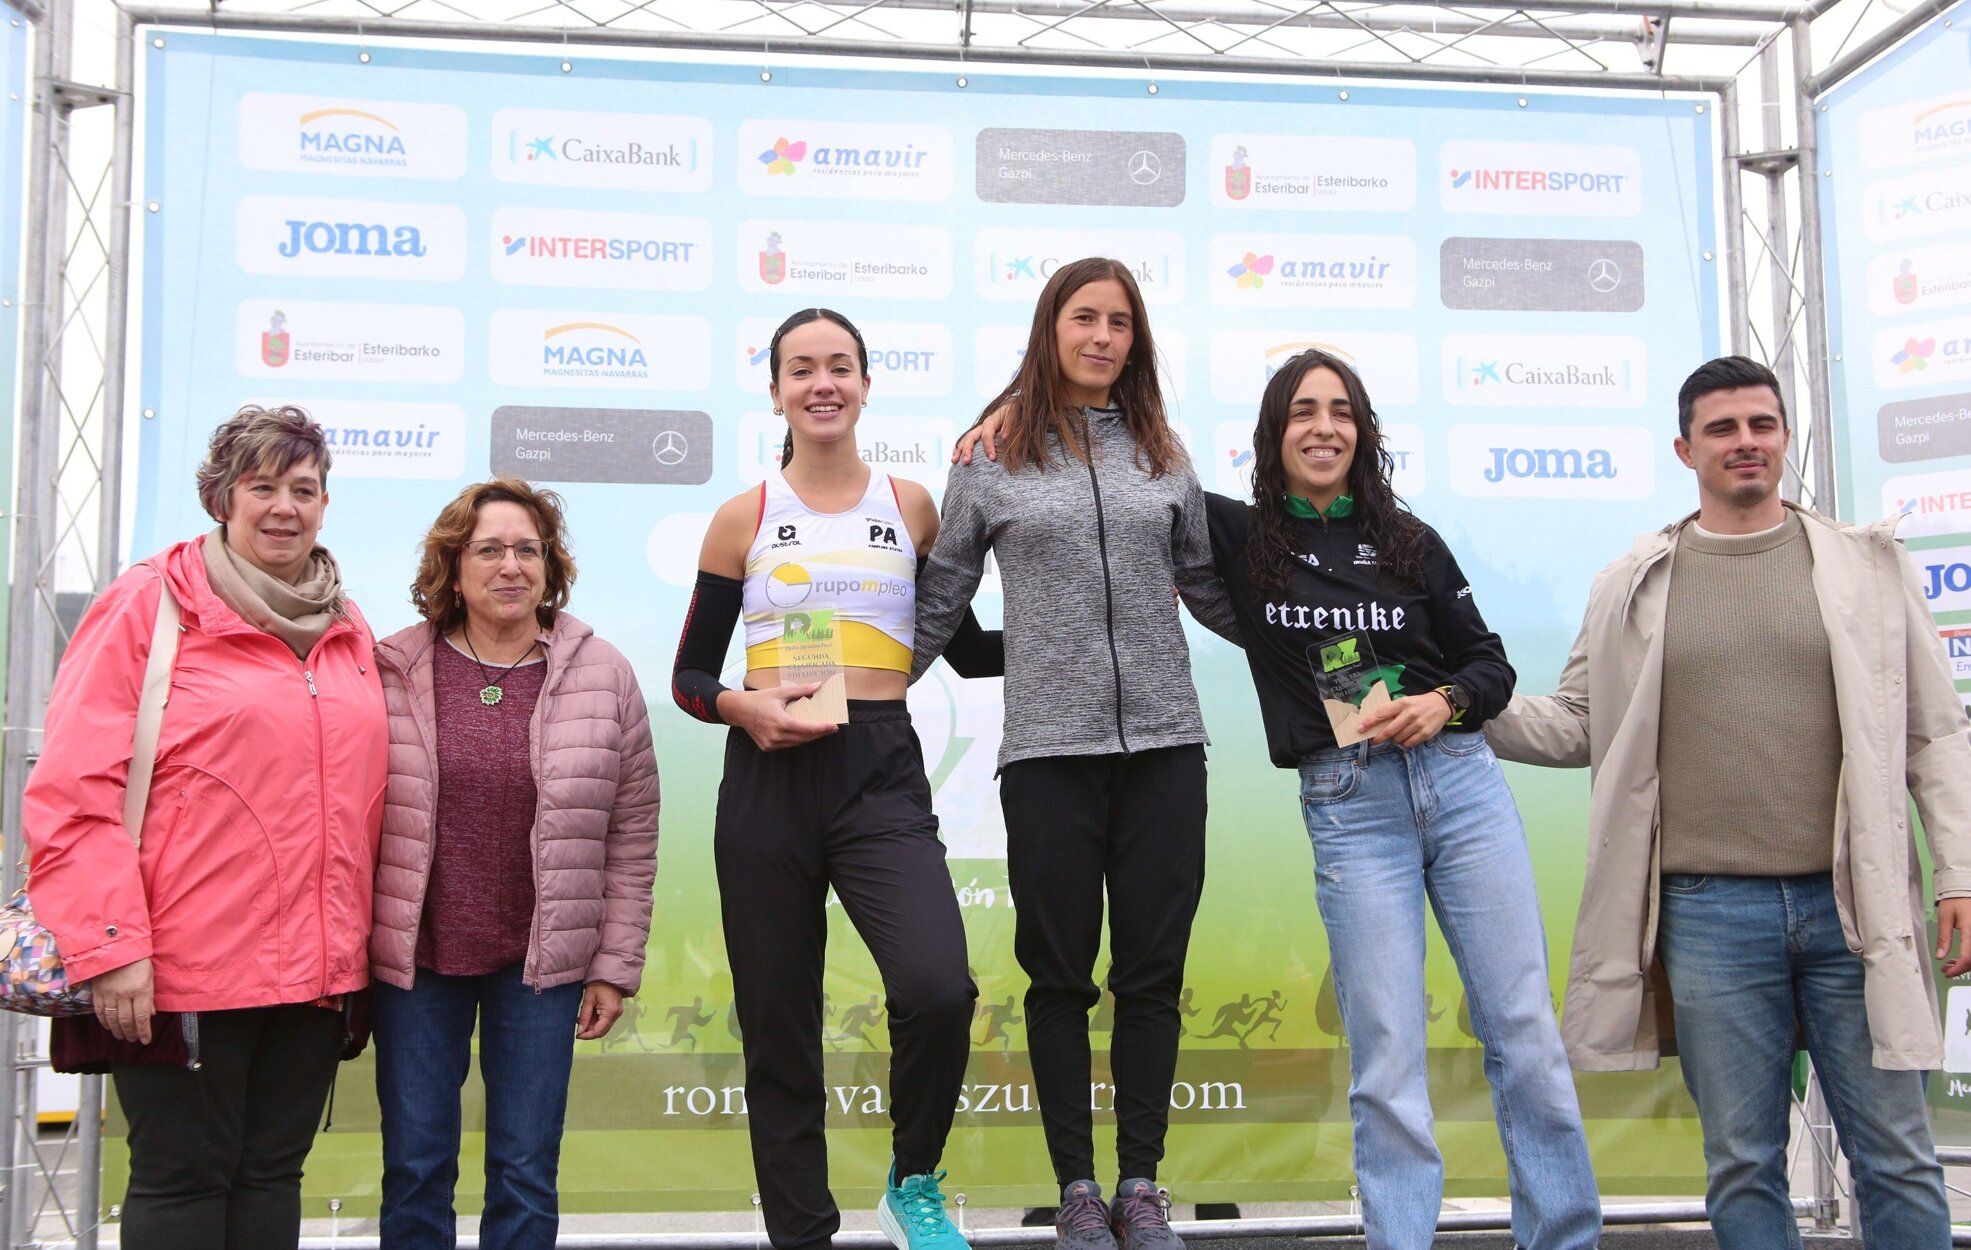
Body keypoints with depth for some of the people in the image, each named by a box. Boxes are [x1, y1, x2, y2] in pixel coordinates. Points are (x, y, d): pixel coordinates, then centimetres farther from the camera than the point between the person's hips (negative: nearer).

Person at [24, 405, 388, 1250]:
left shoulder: (347, 633, 12)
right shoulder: (149, 606, -4)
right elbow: (73, 792, -9)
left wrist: (354, 945, 10)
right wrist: (109, 945, -15)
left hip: (317, 972, 5)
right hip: (186, 972, -5)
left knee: (272, 1174, 14)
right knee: (183, 1180, 4)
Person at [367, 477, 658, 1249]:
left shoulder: (603, 676, -1)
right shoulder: (393, 672, -3)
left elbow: (632, 834, 2)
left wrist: (617, 965, 0)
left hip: (542, 959, 0)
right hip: (414, 955, 0)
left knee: (526, 1173, 7)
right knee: (415, 1167, 9)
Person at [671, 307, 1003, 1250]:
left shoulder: (911, 507, 11)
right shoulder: (743, 519, 9)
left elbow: (969, 652, 16)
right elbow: (689, 678, 10)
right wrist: (744, 707, -10)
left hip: (880, 776, 0)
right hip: (768, 782, 1)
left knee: (938, 991, -22)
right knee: (778, 1031, 4)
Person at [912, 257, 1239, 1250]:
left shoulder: (1162, 451, 10)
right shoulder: (993, 453, 3)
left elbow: (1211, 587, 17)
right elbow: (938, 599, 7)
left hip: (1163, 741, 2)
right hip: (1048, 747, -2)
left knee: (1152, 972, 7)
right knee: (1061, 974, 7)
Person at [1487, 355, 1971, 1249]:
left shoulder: (1868, 563, 7)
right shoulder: (1633, 584, 7)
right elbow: (1574, 728, 12)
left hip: (1855, 901, 0)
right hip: (1709, 908, 0)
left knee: (1896, 1156, 6)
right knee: (1743, 1162, 8)